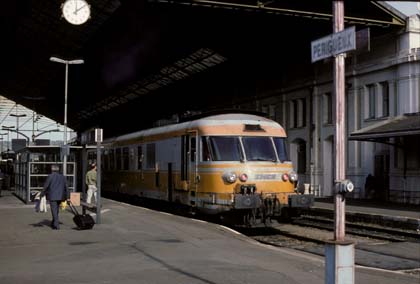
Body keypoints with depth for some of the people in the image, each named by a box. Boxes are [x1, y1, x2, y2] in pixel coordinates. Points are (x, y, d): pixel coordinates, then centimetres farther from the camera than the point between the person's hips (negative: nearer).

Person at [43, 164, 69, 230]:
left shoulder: (50, 176, -8)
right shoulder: (62, 177, 8)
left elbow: (46, 186, -7)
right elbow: (66, 187, 9)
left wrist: (45, 193, 9)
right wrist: (67, 197, 13)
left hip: (52, 197, -5)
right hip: (60, 197, 6)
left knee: (54, 210, -3)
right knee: (56, 210, 19)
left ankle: (56, 225, -9)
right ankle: (53, 223, 30)